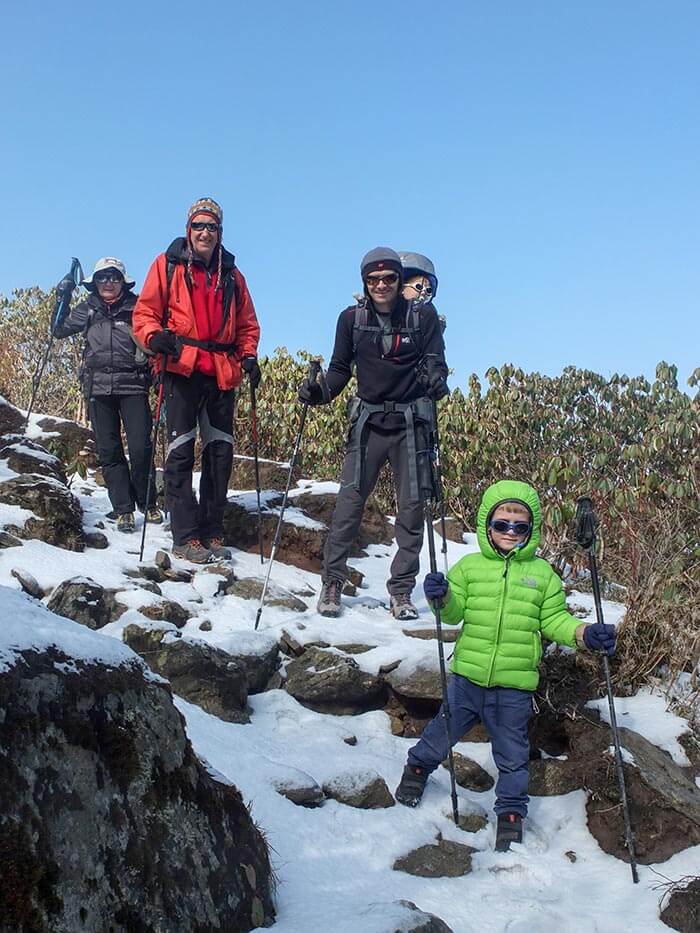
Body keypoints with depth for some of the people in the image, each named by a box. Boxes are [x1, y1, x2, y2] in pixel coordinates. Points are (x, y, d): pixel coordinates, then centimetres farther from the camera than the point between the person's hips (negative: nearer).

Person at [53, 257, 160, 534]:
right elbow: (59, 331, 17)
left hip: (132, 385, -2)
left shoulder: (137, 307, 5)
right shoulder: (87, 310, 12)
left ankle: (147, 502, 13)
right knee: (109, 451, 1)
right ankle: (123, 510, 7)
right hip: (98, 386, 2)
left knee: (140, 447, -8)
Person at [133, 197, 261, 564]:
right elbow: (145, 312, 2)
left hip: (222, 372, 4)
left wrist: (248, 356, 3)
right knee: (181, 452, -6)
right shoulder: (168, 265, 5)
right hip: (182, 368, -4)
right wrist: (154, 337, -18)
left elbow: (247, 323, 19)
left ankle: (212, 532, 15)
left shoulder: (231, 273, 15)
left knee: (220, 452, 6)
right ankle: (186, 536, -2)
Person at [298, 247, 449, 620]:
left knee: (412, 505, 1)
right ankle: (331, 583, 4)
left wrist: (436, 381, -23)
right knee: (350, 500, -6)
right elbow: (340, 368, 8)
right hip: (369, 420, 0)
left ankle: (401, 591, 10)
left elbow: (435, 362, 0)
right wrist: (320, 393, -10)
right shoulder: (352, 319, 3)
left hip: (411, 423, 0)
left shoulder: (423, 316, 0)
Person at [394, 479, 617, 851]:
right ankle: (418, 767, 42)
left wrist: (585, 634, -11)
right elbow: (454, 614, -2)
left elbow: (554, 620, 6)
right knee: (441, 732, 13)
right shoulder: (469, 567, 1)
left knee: (512, 755, 10)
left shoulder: (542, 574, 3)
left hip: (515, 685, 0)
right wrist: (443, 597, -23)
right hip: (467, 676, 0)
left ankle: (511, 813, 28)